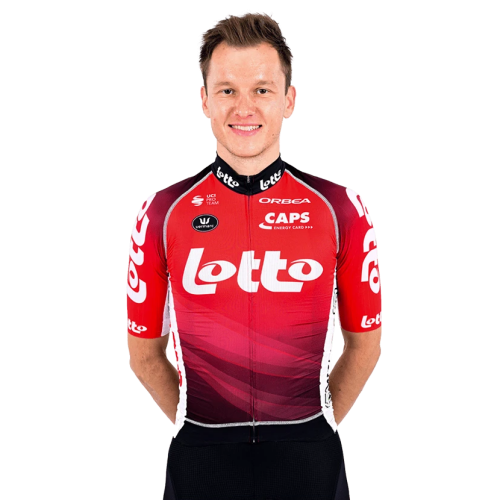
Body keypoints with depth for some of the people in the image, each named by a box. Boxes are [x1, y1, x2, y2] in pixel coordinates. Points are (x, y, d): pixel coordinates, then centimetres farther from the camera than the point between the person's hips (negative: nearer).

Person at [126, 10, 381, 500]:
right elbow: (144, 349, 7)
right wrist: (194, 425, 4)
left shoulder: (340, 208, -2)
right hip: (201, 460, 0)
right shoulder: (162, 213, -1)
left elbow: (364, 342, 7)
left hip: (307, 460, 0)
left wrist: (316, 425, 5)